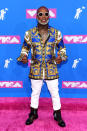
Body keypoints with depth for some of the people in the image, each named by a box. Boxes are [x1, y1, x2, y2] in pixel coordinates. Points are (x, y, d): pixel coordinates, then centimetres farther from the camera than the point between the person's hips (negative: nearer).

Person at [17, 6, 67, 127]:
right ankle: (33, 114, 40)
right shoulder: (30, 33, -4)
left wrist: (61, 57, -15)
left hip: (51, 70, 0)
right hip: (35, 70, 0)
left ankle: (58, 115, 34)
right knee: (35, 93, 17)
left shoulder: (56, 33, -4)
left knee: (55, 93, 11)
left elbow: (62, 48, 6)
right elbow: (25, 48, 6)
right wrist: (23, 57, -15)